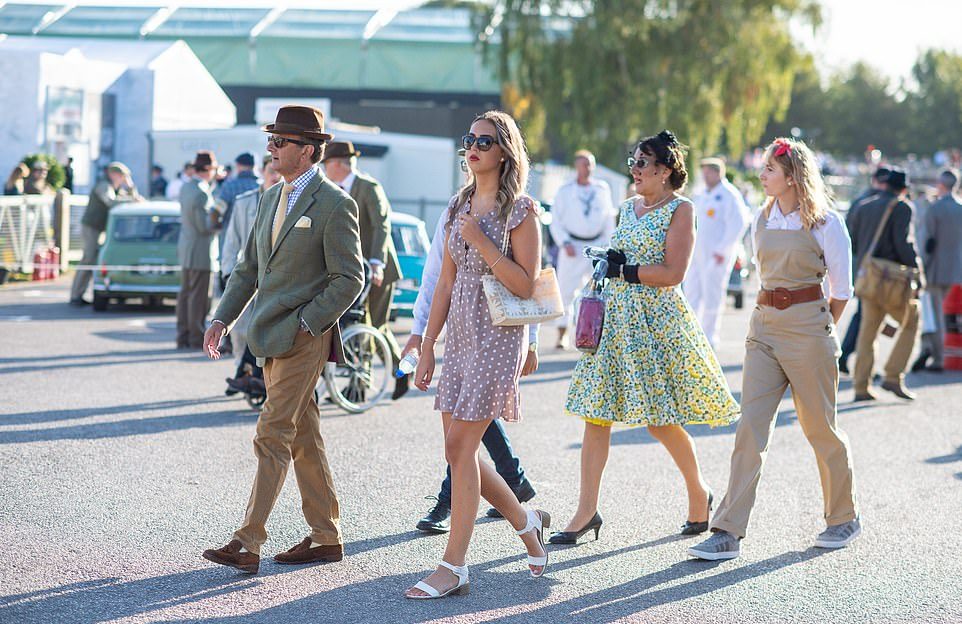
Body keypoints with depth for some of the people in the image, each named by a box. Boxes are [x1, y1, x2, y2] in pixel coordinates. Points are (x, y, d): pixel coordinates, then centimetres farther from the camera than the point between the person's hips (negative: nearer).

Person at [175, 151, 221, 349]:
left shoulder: (185, 188, 9)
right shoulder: (202, 193, -19)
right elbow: (204, 226, -21)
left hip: (185, 248, 9)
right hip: (199, 250, -9)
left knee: (185, 293, 12)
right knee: (199, 295, -4)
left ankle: (183, 336, 17)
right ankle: (196, 338, 0)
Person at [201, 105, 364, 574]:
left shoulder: (333, 205, -10)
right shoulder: (271, 198, 14)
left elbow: (349, 280, -12)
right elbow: (249, 267, 19)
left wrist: (304, 324, -17)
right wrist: (223, 318, 8)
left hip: (304, 336, -8)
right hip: (273, 337, 8)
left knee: (273, 436, -10)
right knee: (303, 438, 12)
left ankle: (248, 544, -10)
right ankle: (326, 538, 20)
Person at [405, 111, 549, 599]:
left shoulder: (520, 210, -8)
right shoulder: (460, 205, 11)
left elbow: (525, 285, -14)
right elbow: (446, 282, 13)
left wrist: (480, 240, -18)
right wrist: (427, 346, 10)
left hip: (498, 337, -7)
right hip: (460, 335, 7)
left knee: (460, 445, -9)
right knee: (457, 448, 6)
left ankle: (454, 567, -2)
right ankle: (525, 521, 28)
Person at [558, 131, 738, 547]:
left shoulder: (680, 210, -6)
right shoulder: (627, 208, 15)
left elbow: (673, 272, -15)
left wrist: (627, 271, -13)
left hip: (658, 322, -7)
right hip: (615, 318, 7)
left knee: (660, 420, -2)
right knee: (596, 416, 0)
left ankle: (699, 494, 22)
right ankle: (587, 511, 2)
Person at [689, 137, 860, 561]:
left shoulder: (825, 224, -7)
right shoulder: (762, 221, 9)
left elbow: (841, 290, 0)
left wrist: (819, 329, 5)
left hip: (808, 329, -5)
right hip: (764, 327, 5)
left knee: (820, 428, 6)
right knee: (750, 427, -4)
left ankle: (844, 518, 27)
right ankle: (728, 533, -7)